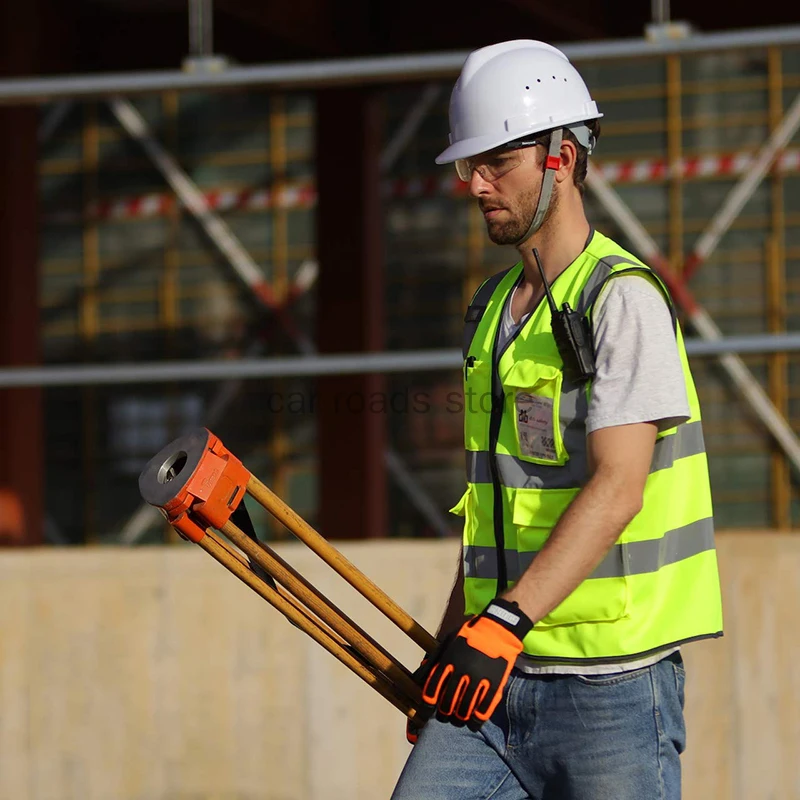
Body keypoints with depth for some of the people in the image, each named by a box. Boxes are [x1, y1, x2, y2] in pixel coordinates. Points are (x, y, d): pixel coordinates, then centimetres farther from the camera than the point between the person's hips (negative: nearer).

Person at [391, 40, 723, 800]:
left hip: (611, 680, -7)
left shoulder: (622, 298, -10)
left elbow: (617, 489, -20)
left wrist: (506, 621, -29)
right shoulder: (492, 310, 17)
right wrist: (447, 647, 23)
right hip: (493, 678, 7)